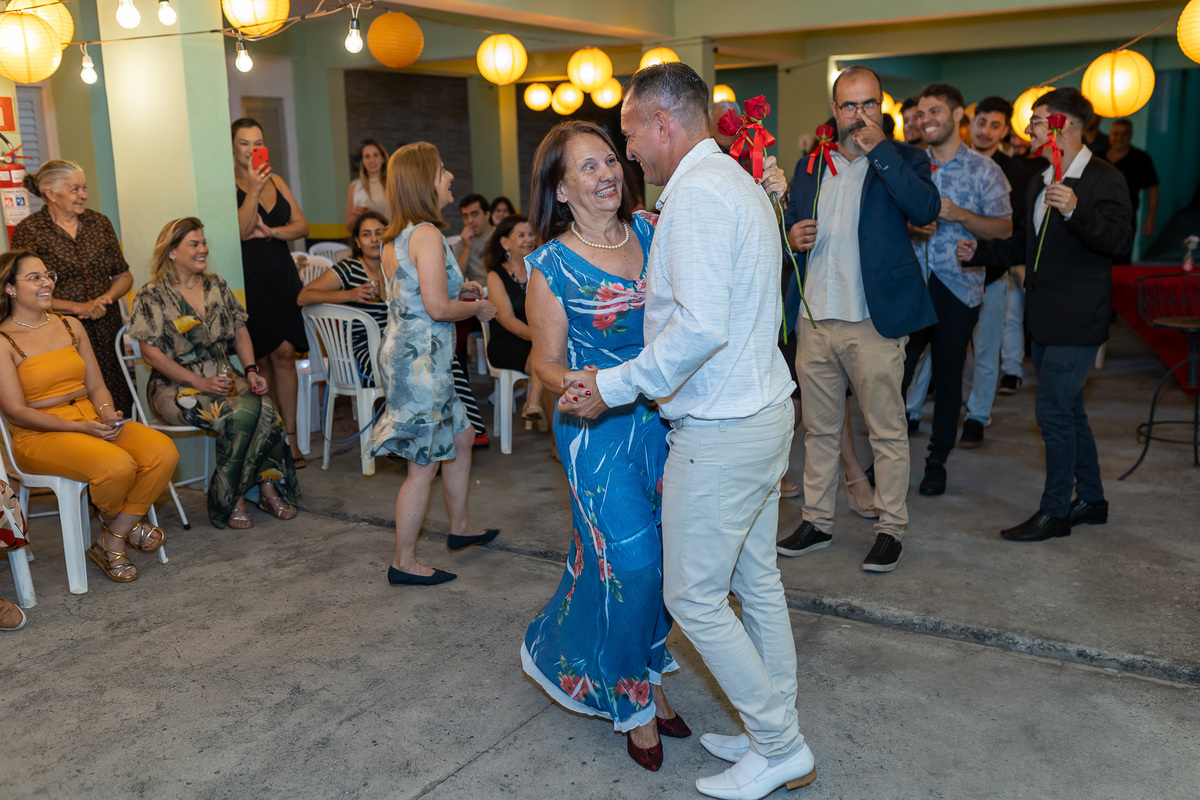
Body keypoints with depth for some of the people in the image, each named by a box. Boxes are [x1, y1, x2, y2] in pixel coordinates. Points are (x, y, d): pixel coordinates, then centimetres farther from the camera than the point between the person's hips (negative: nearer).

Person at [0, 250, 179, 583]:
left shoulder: (71, 326, 15)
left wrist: (107, 413, -9)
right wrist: (80, 428, -18)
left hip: (92, 421, 6)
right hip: (39, 436, -6)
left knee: (163, 452, -22)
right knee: (117, 465, -34)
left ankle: (112, 544, -9)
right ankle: (125, 525, 4)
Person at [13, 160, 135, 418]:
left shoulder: (99, 222, 12)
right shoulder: (28, 231, -2)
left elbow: (124, 275, 17)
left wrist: (106, 298, -4)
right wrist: (80, 307, -12)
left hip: (107, 332, 4)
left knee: (119, 409, -3)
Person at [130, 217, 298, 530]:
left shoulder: (216, 285, 13)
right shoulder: (152, 297, -3)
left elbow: (240, 332, 14)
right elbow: (151, 353, -8)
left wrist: (251, 371, -3)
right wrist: (200, 382, -16)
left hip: (224, 378, 5)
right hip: (176, 387, -5)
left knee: (266, 408, -28)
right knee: (241, 414, -32)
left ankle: (268, 486, -15)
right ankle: (230, 499, -17)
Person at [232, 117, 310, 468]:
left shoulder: (276, 182, 14)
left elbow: (302, 226, 11)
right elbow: (240, 231, -14)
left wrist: (270, 231, -7)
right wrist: (254, 190, -21)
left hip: (281, 277, 5)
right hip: (249, 279, -4)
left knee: (284, 354, 0)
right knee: (260, 360, -1)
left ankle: (290, 439, 4)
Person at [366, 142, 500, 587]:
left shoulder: (395, 237, 12)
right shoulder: (427, 234, -18)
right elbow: (437, 308, -23)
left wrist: (458, 289, 15)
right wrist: (478, 307, -6)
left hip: (404, 352, 10)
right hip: (420, 360, -10)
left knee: (460, 437, 23)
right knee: (423, 463, -1)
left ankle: (460, 526, 38)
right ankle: (404, 563, 10)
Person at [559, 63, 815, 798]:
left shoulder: (695, 194, -19)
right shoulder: (738, 183, 14)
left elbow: (700, 328, -29)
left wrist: (613, 388, -18)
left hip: (722, 431, -10)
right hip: (764, 408, 10)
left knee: (693, 597, 2)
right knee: (757, 581, 18)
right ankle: (772, 732, 32)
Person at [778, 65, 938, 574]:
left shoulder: (900, 160, 1)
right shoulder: (811, 165, 14)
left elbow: (927, 210, -18)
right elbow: (790, 224, 22)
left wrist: (877, 150, -17)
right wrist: (792, 236, -2)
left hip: (873, 322, -4)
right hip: (815, 318, 5)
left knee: (887, 432, 3)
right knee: (819, 430, 13)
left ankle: (891, 529, 16)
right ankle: (817, 521, 26)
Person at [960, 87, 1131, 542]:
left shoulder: (1104, 179, -11)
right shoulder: (1040, 184, 16)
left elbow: (1119, 239, -24)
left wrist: (1075, 211, -38)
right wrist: (979, 252, 12)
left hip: (1077, 320, -9)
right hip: (1045, 318, 9)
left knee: (1053, 410, -7)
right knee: (1068, 410, 16)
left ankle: (1054, 511, 6)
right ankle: (1091, 500, 29)